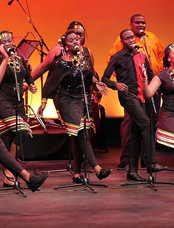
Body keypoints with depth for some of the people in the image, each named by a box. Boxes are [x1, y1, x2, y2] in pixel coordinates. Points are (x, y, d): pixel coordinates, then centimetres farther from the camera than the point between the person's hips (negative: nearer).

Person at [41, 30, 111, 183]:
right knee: (82, 135, -14)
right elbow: (51, 83, -7)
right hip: (69, 100, -6)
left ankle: (77, 173, 11)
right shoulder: (63, 63, -12)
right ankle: (97, 169, -19)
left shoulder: (86, 58, 6)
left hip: (84, 99, 6)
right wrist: (44, 102, -7)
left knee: (79, 138, 5)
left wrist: (96, 82, 10)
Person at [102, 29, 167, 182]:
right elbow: (105, 78, -2)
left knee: (137, 132, 5)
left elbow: (150, 75, 22)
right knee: (145, 123, -23)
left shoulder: (141, 56, 16)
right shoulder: (117, 58, 0)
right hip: (127, 95, -7)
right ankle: (151, 163, -26)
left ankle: (132, 170, 9)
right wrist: (116, 84, -23)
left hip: (140, 96, 7)